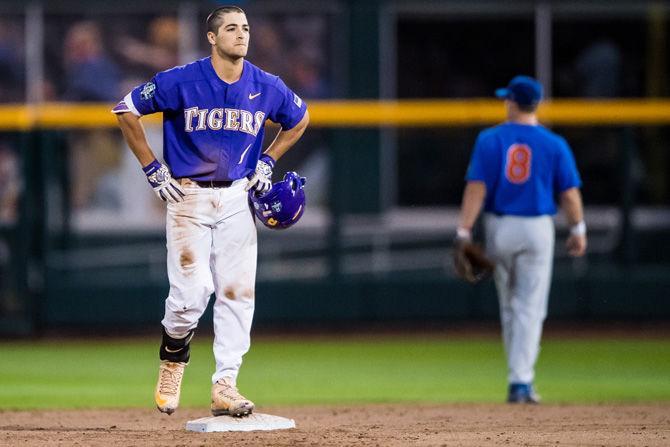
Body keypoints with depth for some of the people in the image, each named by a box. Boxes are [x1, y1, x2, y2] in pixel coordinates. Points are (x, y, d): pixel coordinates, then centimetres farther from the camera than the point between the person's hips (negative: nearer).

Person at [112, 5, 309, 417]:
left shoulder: (267, 87, 0)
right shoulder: (180, 82, -11)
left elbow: (299, 119, 20)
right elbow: (127, 111, -3)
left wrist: (267, 160, 11)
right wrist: (152, 168, -5)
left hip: (236, 198, 4)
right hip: (187, 197, -4)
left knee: (237, 293, -2)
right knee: (192, 290, -12)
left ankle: (225, 387, 3)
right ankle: (172, 365, 15)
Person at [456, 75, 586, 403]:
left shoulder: (490, 140, -3)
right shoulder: (554, 144, -3)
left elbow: (476, 187, -9)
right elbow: (569, 192, -2)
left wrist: (464, 231, -10)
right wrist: (578, 230, 10)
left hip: (499, 228, 1)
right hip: (537, 229, -1)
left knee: (509, 306, 16)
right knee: (529, 307, -2)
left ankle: (520, 377, 25)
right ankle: (521, 382, -13)